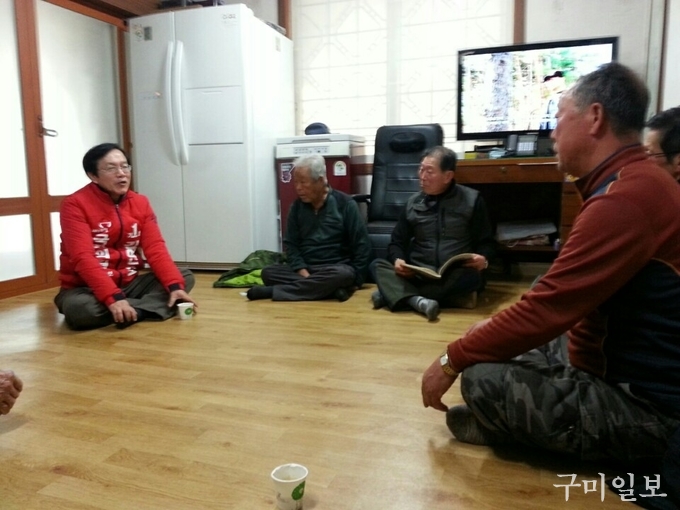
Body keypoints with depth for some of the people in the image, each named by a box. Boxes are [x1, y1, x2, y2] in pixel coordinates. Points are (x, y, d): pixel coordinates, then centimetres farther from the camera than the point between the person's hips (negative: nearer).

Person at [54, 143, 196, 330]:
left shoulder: (141, 203, 2)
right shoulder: (75, 204, -13)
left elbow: (155, 249, -6)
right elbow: (83, 258, -23)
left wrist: (175, 286, -22)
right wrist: (113, 298, -36)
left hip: (129, 284, 5)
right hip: (86, 288, -4)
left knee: (185, 277, -9)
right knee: (79, 308, -38)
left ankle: (133, 310, -26)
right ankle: (148, 306, -21)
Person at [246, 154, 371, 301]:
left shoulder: (345, 204, -4)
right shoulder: (297, 206, 7)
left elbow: (361, 246, -4)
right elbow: (291, 244, 5)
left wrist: (354, 279, -12)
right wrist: (303, 272, -12)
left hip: (336, 269, -3)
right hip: (304, 269, 4)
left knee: (342, 275, -38)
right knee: (268, 272, -21)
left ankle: (274, 291, -29)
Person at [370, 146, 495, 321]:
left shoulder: (472, 199, 2)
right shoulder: (413, 203, 10)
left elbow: (487, 242, 5)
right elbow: (397, 242, 14)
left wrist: (483, 259, -19)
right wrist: (397, 259, -10)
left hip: (454, 278, -2)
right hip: (418, 276, 2)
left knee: (472, 276, -36)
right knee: (377, 265, -19)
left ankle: (395, 294, -29)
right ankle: (418, 301, -44)